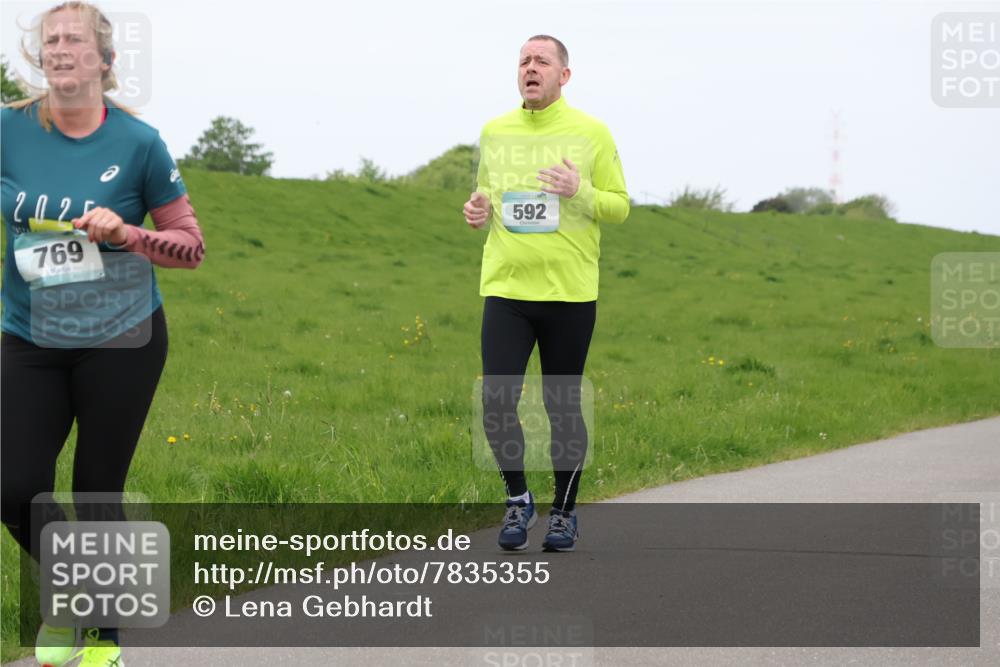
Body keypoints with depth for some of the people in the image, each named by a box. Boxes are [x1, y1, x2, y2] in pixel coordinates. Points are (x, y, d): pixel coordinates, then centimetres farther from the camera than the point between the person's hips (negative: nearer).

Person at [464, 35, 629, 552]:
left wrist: (582, 193, -17)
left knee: (564, 408, 4)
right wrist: (477, 210, 0)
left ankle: (564, 512, 20)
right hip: (506, 289, 2)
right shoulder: (494, 132, 10)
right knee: (496, 401, -9)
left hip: (570, 294, -2)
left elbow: (620, 207, 2)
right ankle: (517, 499, 13)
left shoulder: (592, 133, 1)